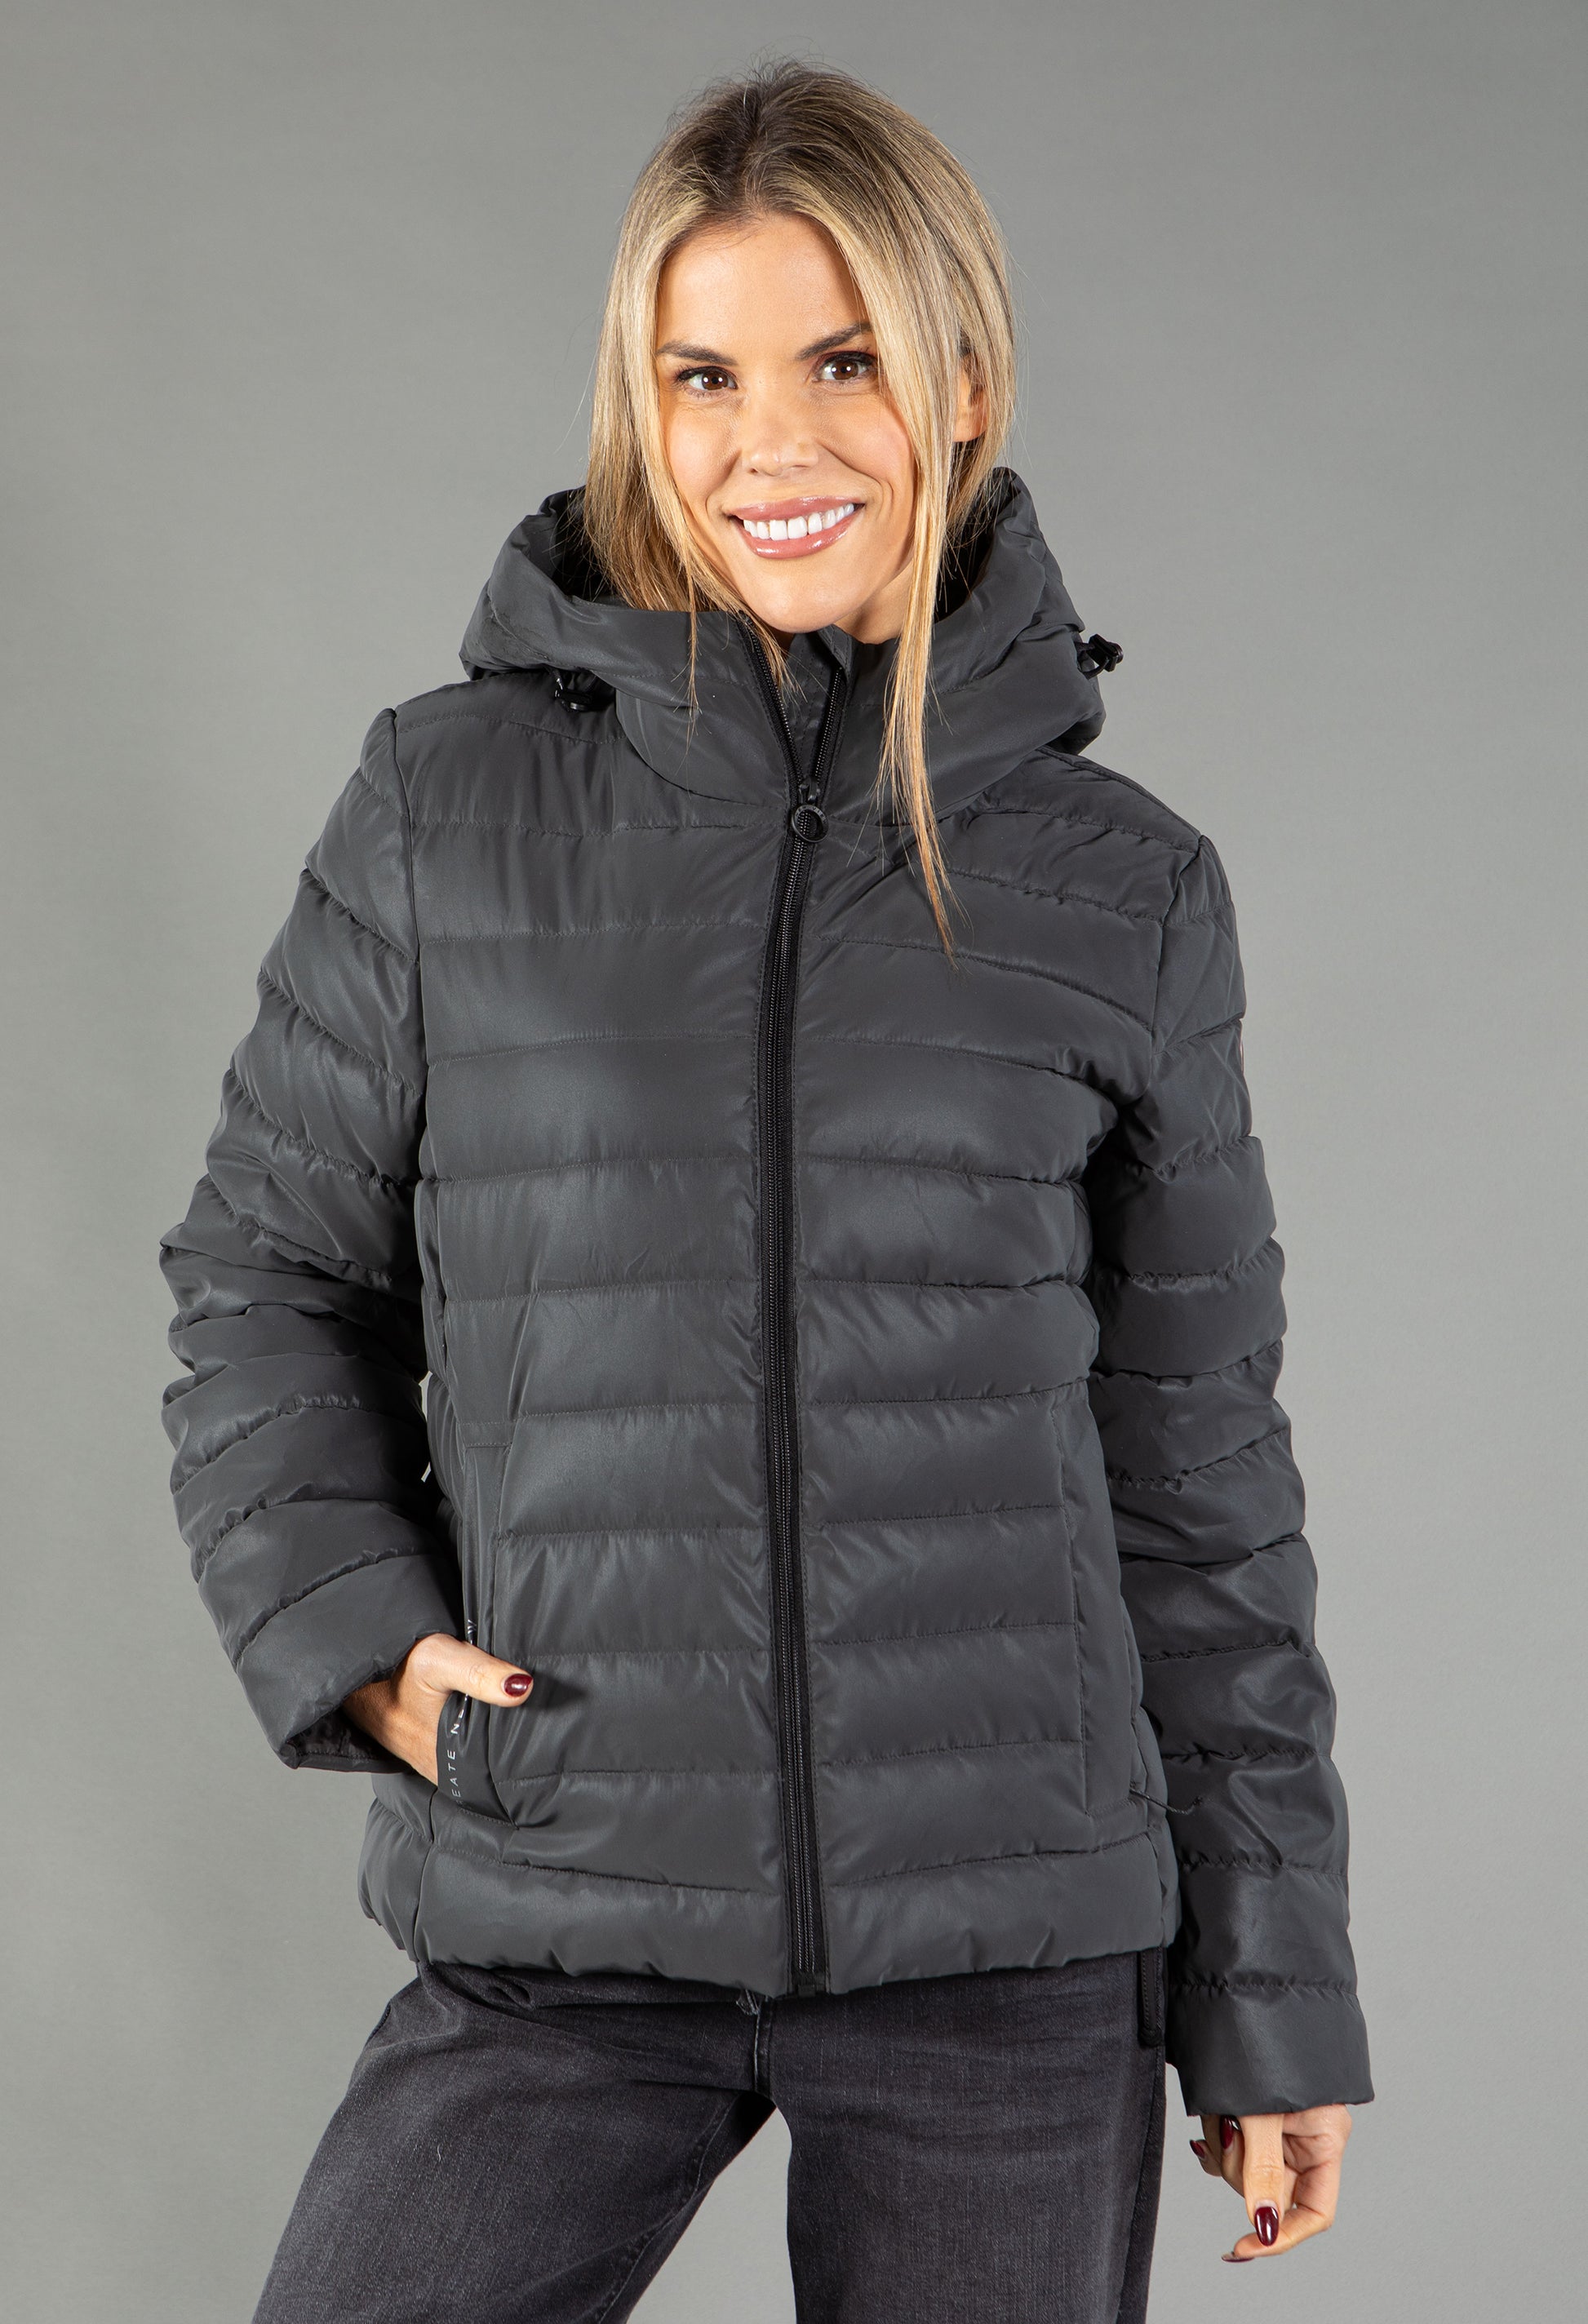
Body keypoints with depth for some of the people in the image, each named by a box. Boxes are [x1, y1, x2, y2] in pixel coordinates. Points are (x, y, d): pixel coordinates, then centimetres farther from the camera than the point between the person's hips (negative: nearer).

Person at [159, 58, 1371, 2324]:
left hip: (1016, 1957, 1)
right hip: (558, 1934, 0)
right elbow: (268, 1270, 11)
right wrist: (348, 1627, -6)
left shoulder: (1123, 889, 2)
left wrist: (1274, 1997, 7)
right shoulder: (450, 808, 0)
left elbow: (1198, 1467, 6)